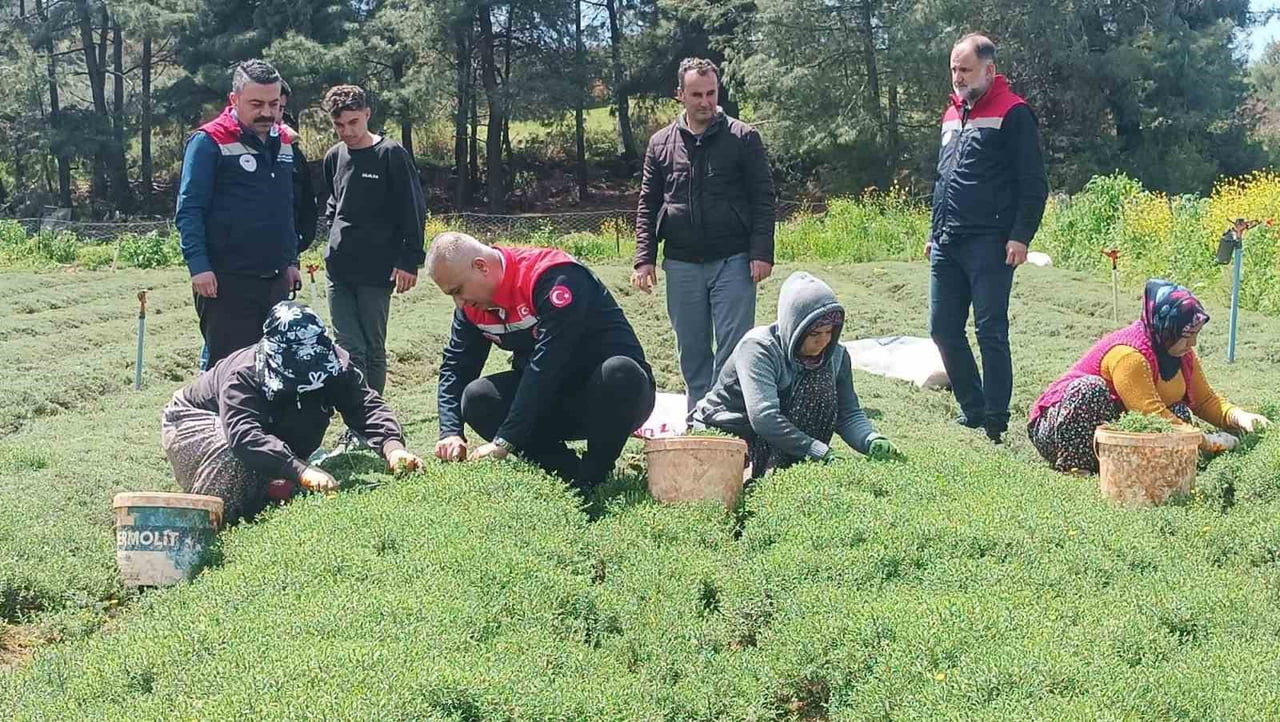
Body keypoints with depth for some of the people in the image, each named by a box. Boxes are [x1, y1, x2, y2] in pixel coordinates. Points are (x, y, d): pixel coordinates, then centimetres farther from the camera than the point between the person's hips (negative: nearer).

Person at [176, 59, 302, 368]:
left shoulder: (284, 142, 12)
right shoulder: (209, 142, -9)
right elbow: (188, 211, -12)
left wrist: (291, 261, 18)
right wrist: (199, 266, -20)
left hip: (275, 279, 7)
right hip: (227, 282, -7)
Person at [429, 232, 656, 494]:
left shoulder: (555, 277, -24)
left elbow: (547, 364, -30)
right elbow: (456, 366, 2)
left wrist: (504, 442, -32)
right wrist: (450, 433, -16)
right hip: (559, 407, 6)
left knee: (618, 372, -40)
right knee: (477, 399, -16)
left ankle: (591, 478, -19)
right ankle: (570, 474, -14)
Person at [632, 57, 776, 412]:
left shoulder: (743, 138, 0)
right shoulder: (661, 143, 8)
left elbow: (762, 200, -1)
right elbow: (648, 206, 11)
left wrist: (761, 253, -10)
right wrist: (645, 259, 1)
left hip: (733, 262, -3)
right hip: (682, 264, 3)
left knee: (733, 349, -3)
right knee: (691, 351, 9)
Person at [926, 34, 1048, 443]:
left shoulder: (1013, 113, -5)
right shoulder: (952, 114, 19)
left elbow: (1034, 183, -9)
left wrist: (1021, 236, -16)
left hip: (989, 245, -8)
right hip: (946, 245, 8)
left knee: (990, 331, -7)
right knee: (943, 329, 8)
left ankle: (996, 421, 0)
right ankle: (973, 410, 19)